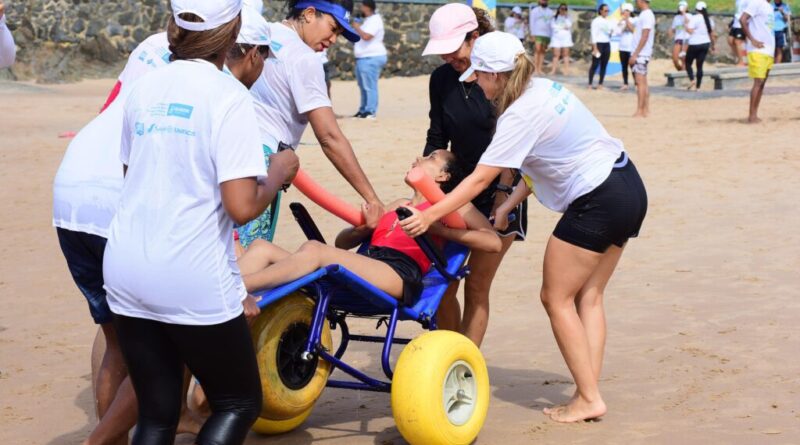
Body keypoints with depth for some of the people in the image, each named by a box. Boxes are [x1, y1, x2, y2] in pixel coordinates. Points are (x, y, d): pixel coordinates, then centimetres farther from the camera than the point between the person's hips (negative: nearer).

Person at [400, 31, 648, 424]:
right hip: (630, 188, 9)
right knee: (587, 297, 13)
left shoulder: (520, 115, -17)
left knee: (556, 299, 1)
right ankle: (589, 390, 12)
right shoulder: (544, 88, 9)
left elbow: (479, 180, -18)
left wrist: (428, 216, -16)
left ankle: (588, 399, 2)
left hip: (598, 203, -9)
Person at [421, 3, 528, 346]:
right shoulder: (441, 79, 1)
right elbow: (437, 138, 8)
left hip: (497, 192, -4)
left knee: (476, 287, -3)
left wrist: (503, 192, -20)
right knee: (444, 284, -3)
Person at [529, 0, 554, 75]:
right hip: (537, 34, -4)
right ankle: (536, 69, -14)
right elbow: (532, 23, 1)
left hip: (547, 34, 4)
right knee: (537, 50, -13)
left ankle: (539, 69, 1)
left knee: (542, 52, 1)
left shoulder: (550, 12, 16)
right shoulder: (534, 11, 7)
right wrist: (532, 34, -8)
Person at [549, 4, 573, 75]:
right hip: (556, 37, 0)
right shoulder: (555, 18, 13)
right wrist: (562, 27, -5)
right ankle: (553, 70, -8)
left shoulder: (568, 17, 11)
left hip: (566, 37, 0)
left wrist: (566, 17, -7)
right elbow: (553, 25, -1)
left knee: (566, 54, -3)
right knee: (556, 54, -6)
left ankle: (566, 70, -5)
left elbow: (569, 25, -4)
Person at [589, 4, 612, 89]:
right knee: (595, 64, -6)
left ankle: (600, 84, 10)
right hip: (598, 44, -6)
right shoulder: (596, 21, -6)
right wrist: (595, 48, -16)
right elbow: (594, 35, -10)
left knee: (604, 65, 5)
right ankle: (590, 84, -2)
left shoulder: (608, 21, 12)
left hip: (607, 44, 6)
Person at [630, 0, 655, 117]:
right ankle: (646, 110, 12)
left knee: (641, 82, -11)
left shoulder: (647, 15, -13)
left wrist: (635, 54, -21)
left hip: (641, 54, -10)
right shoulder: (644, 14, 16)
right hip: (639, 54, 10)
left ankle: (639, 112, -13)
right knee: (643, 83, 10)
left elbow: (644, 37, -19)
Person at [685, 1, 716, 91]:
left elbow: (690, 31, -21)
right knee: (700, 65, 8)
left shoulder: (694, 18, -11)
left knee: (688, 63, 8)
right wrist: (712, 45, 23)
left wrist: (687, 23, -5)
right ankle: (697, 86, 6)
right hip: (705, 44, 5)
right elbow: (712, 34, 13)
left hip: (695, 44, -5)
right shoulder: (708, 20, 9)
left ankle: (692, 79, -14)